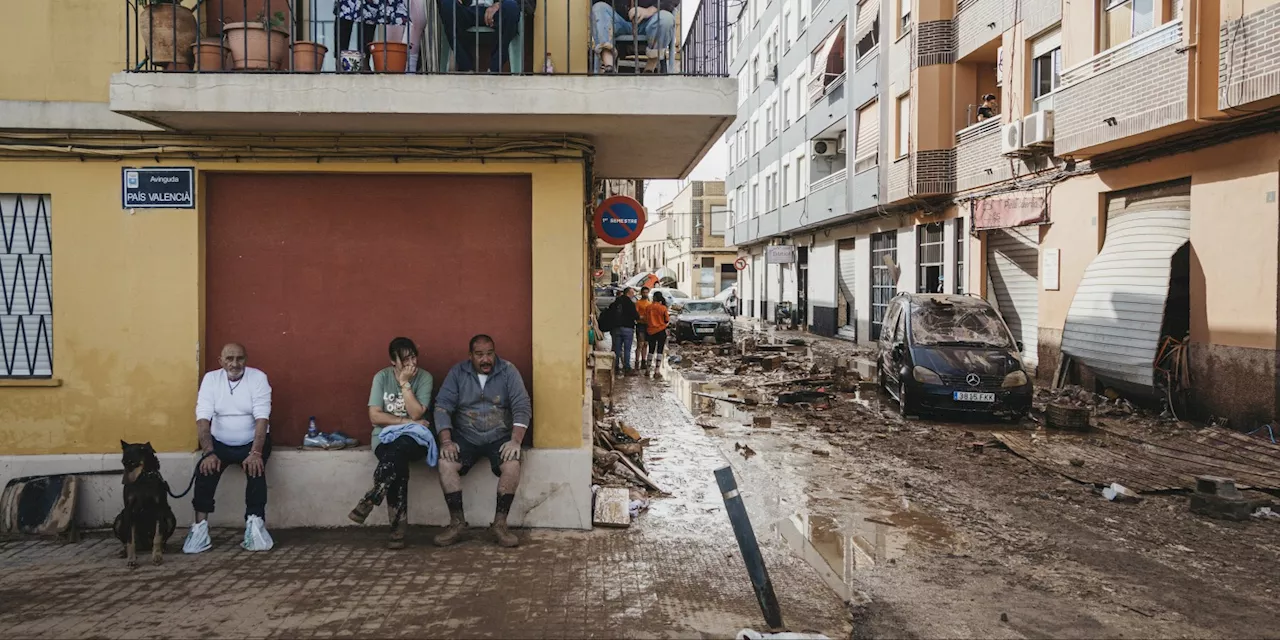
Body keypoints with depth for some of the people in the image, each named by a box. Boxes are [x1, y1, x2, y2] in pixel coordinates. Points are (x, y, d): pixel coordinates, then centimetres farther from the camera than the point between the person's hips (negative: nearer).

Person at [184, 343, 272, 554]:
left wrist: (256, 452, -32)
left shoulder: (258, 378, -11)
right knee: (206, 469, -26)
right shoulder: (211, 379, -5)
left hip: (252, 442, -1)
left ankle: (255, 523, -24)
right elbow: (203, 418, -13)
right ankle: (200, 526, -21)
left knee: (256, 468, -30)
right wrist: (208, 452, -27)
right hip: (219, 443, 2)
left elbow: (262, 418, -19)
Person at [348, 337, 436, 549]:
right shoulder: (381, 377, 0)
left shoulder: (424, 378, -3)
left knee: (398, 448, -37)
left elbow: (416, 414, -14)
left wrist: (405, 383, -17)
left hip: (413, 439, -1)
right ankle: (398, 526, -26)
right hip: (385, 437, 1)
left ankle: (369, 500, -25)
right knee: (398, 463, -32)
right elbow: (375, 416, -7)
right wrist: (406, 422, -12)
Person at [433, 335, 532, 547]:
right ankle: (457, 522, -11)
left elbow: (522, 407, -9)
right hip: (465, 437, 1)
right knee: (445, 464, -25)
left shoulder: (508, 371, -3)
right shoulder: (457, 372, 1)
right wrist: (446, 441, -18)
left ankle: (500, 523, -15)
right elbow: (442, 406, -4)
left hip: (500, 437, -1)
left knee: (512, 465, -30)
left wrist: (516, 440, -23)